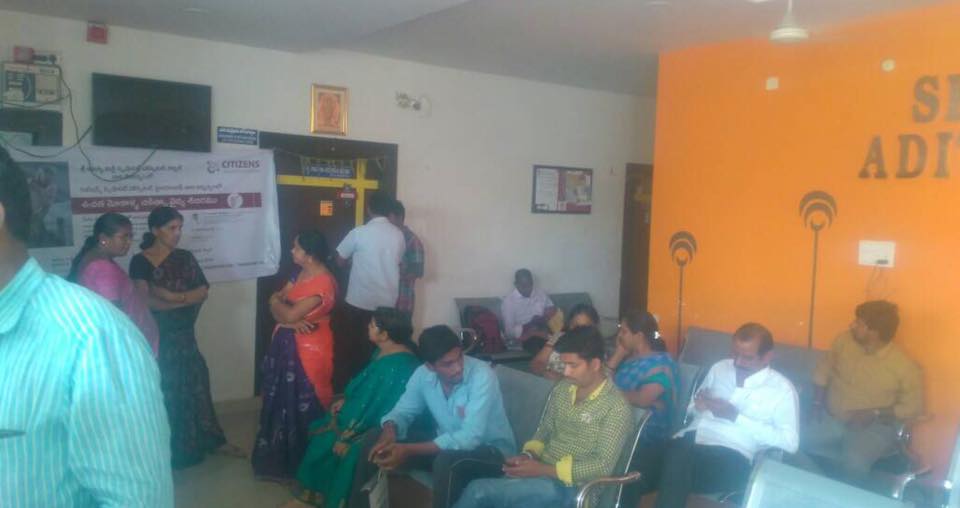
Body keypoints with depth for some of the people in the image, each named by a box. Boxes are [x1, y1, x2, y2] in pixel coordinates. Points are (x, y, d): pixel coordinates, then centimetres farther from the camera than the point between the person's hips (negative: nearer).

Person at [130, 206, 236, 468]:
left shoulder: (185, 257, 5)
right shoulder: (140, 261, -8)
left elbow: (203, 292, -4)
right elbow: (146, 301, -18)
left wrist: (172, 296, -18)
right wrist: (187, 299, -14)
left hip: (183, 334, 4)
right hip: (155, 336, -4)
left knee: (194, 386, 10)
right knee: (164, 392, 5)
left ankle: (208, 440, 22)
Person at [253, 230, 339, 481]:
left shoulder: (323, 283, -22)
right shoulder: (300, 274, 7)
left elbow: (290, 314, -25)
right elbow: (275, 301, 2)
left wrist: (279, 302, -4)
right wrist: (291, 321, -17)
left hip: (309, 351, -9)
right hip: (287, 345, 9)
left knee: (303, 408, 4)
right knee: (281, 401, 18)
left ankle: (301, 463, 22)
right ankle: (279, 456, 36)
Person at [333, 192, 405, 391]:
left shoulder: (359, 232, -11)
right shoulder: (398, 235, 2)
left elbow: (340, 261, 0)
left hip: (359, 302, -4)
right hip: (387, 303, 4)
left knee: (348, 348, 9)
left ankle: (342, 389, 16)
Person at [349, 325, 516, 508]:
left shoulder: (482, 375, -27)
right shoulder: (423, 375, -9)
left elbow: (470, 437, -32)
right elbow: (403, 411, 2)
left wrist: (409, 450, -35)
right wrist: (389, 431, -23)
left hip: (492, 450, -5)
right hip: (448, 445, 6)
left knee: (447, 460, -38)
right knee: (374, 437, -4)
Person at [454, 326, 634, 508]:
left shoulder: (616, 407, -13)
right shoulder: (562, 389, 8)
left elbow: (604, 466, -17)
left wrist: (542, 469, -21)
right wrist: (528, 455, -5)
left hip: (571, 488, -6)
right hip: (540, 474, 6)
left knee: (479, 491, -24)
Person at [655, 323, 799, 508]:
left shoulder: (781, 388, 7)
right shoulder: (719, 368, 20)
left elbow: (789, 441, -2)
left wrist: (737, 417, -9)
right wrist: (698, 406, 2)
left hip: (732, 452, -4)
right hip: (691, 439, 5)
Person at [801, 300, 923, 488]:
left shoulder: (904, 366, -16)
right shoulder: (844, 340, -5)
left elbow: (913, 407, -6)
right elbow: (823, 370, 10)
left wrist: (873, 414, -19)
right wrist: (817, 403, 0)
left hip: (872, 427, -4)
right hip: (830, 418, 4)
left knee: (854, 464, -33)